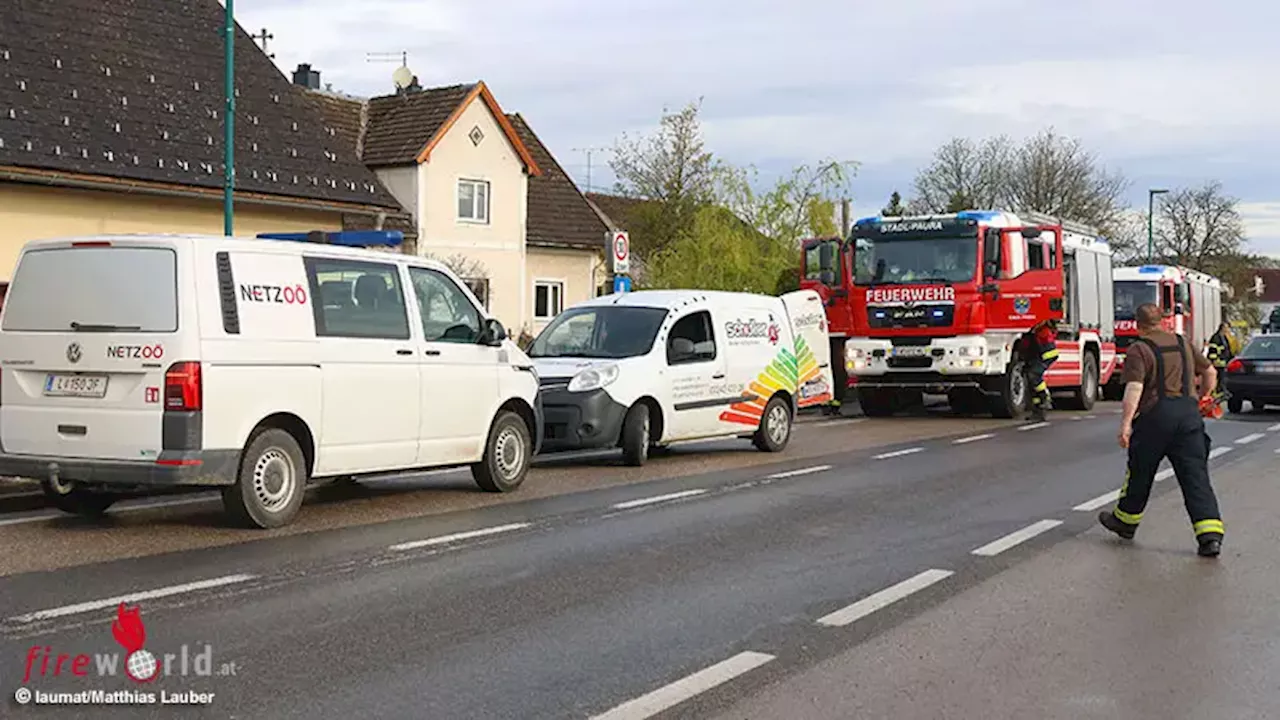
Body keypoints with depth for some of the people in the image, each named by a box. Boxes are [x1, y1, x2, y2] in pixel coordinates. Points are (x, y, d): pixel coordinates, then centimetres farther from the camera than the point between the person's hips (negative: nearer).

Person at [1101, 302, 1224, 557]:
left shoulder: (1139, 350, -6)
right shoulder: (1183, 343, 13)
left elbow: (1134, 389, -18)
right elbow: (1210, 373, 23)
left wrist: (1126, 423, -19)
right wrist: (1199, 398, 37)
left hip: (1156, 415, -4)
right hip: (1189, 414, 4)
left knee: (1140, 472, 14)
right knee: (1196, 476, 1)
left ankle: (1125, 521, 31)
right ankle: (1210, 534, -9)